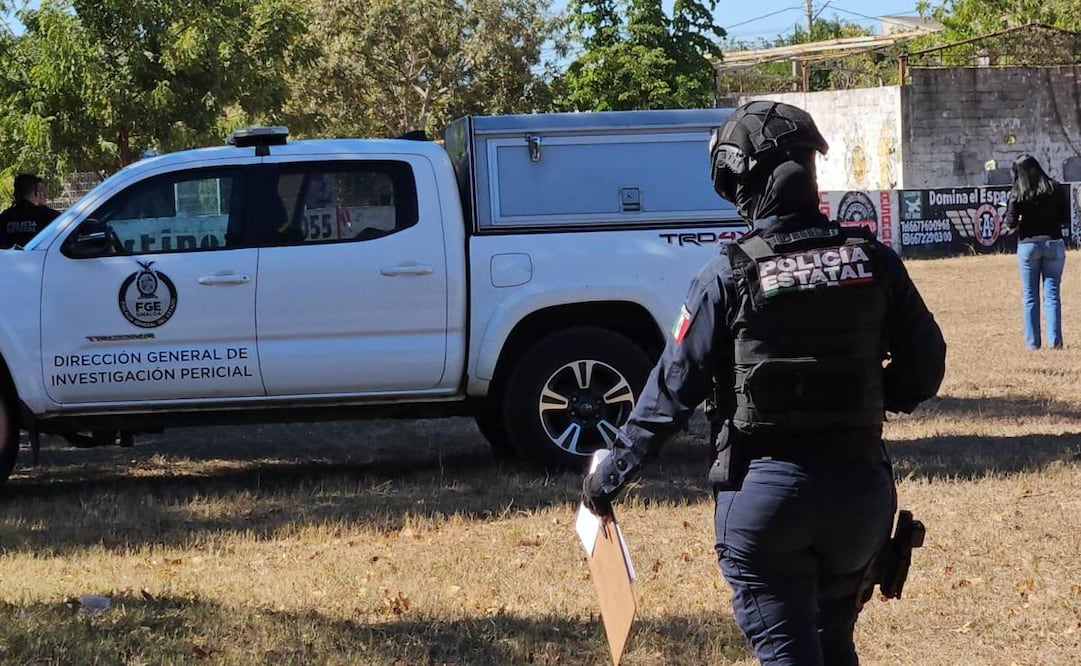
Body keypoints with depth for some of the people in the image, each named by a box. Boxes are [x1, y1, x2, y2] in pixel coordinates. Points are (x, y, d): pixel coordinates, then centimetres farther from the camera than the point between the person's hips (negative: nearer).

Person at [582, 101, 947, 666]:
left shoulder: (730, 277, -10)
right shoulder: (873, 262, -1)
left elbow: (673, 388, -6)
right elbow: (923, 368, 5)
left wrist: (609, 476, 3)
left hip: (764, 491, -4)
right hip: (858, 487, 4)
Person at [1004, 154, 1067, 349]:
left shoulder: (1017, 194, -7)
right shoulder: (1054, 188, -1)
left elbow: (1011, 223, -10)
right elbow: (1066, 216, 2)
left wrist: (1014, 226, 11)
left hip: (1028, 245, -1)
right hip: (1054, 243, 1)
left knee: (1030, 296, 7)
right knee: (1052, 293, 4)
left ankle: (1032, 341, 5)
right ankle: (1055, 340, -2)